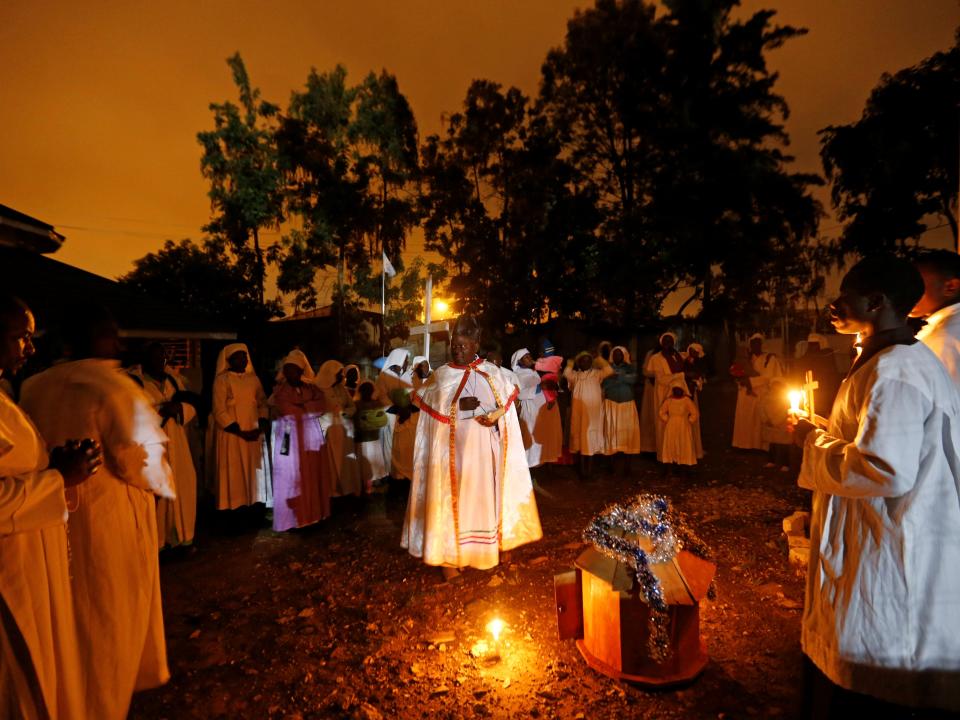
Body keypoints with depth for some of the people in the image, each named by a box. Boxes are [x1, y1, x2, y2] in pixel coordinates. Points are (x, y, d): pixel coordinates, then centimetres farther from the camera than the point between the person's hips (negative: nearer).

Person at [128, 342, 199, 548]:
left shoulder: (174, 380, 13)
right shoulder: (134, 380, -5)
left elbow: (191, 407, 8)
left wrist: (178, 407, -13)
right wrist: (164, 408, -18)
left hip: (175, 444, 6)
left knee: (181, 488, 6)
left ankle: (179, 537, 18)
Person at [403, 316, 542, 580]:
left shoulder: (491, 372, 2)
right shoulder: (441, 374, 0)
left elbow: (507, 400, 6)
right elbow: (432, 408, -5)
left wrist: (495, 415, -13)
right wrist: (459, 406, -18)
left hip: (482, 447, 1)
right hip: (452, 448, -1)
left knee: (484, 495, 11)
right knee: (453, 497, 2)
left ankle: (485, 547, 29)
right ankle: (449, 555, 12)